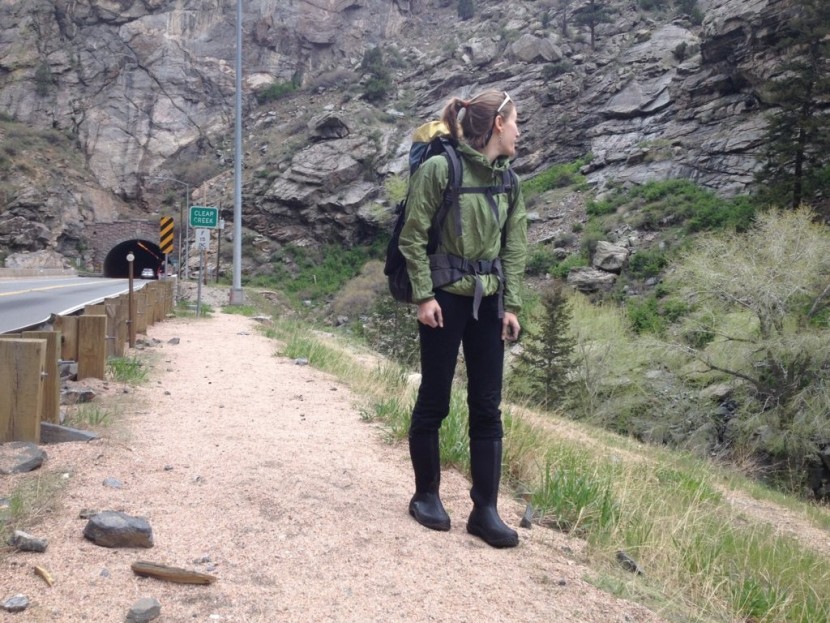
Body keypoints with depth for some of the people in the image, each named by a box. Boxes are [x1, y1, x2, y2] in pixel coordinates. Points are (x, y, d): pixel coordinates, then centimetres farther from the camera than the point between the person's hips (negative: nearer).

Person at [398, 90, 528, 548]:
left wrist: (512, 305, 5)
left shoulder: (508, 179, 8)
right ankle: (426, 496, 24)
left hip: (488, 302, 6)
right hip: (445, 299, -6)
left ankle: (485, 510, 12)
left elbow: (515, 248, 10)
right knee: (433, 402, 5)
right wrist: (424, 295, -13)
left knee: (487, 408, 5)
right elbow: (413, 237, -9)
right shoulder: (440, 168, -10)